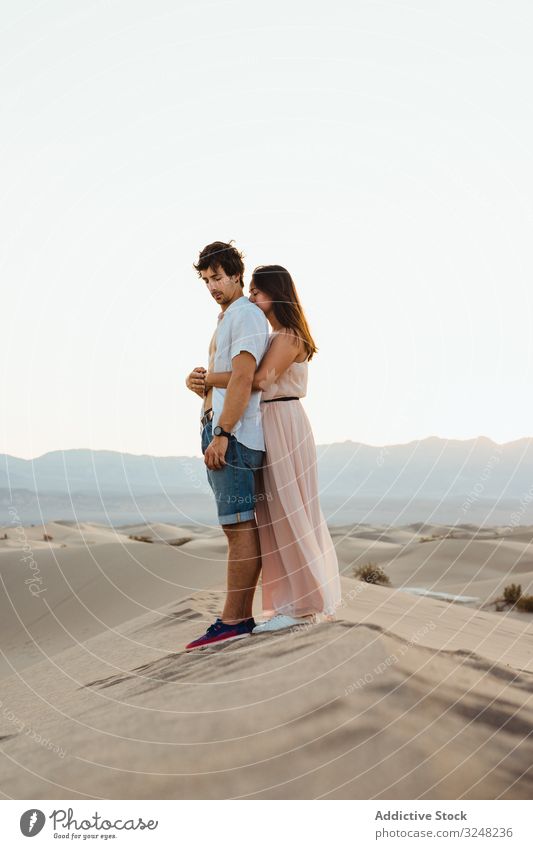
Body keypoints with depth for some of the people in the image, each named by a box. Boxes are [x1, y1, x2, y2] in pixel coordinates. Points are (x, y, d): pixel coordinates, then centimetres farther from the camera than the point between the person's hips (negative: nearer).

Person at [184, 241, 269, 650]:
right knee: (241, 527, 7)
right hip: (219, 432, 10)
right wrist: (197, 383, 7)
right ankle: (241, 617, 10)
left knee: (239, 527, -10)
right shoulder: (226, 319, 25)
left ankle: (234, 620, -10)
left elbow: (243, 379, -16)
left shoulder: (247, 314, -6)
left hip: (233, 435, -10)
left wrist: (222, 434, -21)